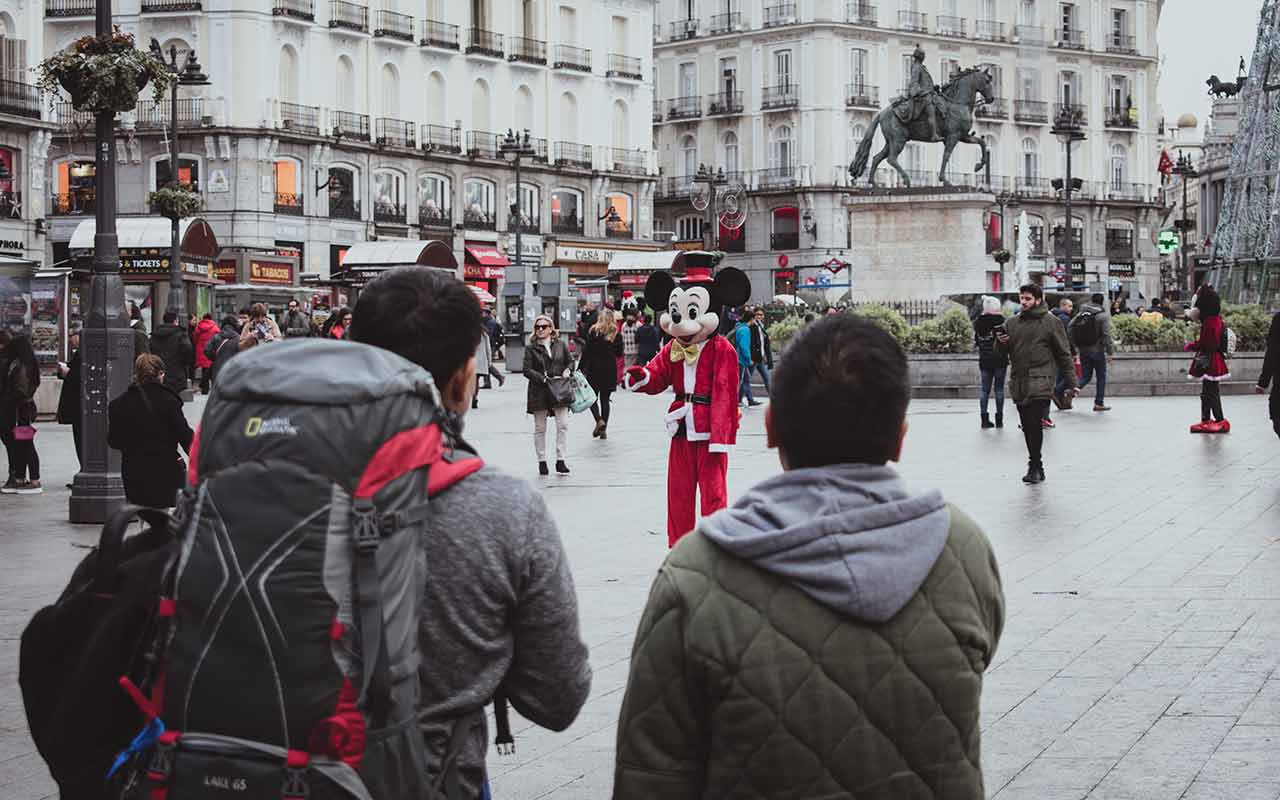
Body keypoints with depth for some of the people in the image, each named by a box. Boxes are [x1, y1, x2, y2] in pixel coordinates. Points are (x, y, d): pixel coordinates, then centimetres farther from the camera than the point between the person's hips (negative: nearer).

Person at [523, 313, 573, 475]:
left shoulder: (560, 345, 7)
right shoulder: (531, 348, 0)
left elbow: (570, 361, 17)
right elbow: (527, 370, -6)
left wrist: (567, 371, -5)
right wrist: (543, 378, -17)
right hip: (539, 393, -1)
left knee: (563, 425, -7)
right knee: (540, 428, 5)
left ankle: (560, 461, -3)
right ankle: (542, 461, 15)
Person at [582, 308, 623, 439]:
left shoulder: (593, 331, -6)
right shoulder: (616, 334, 1)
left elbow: (587, 351, -9)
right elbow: (619, 353, 8)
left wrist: (581, 368, -6)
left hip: (594, 369, -3)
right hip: (610, 369, 3)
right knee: (605, 398, 9)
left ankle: (599, 420, -14)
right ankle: (604, 429, 7)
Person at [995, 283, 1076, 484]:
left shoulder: (1051, 322, 1)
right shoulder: (1012, 323, 14)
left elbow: (1063, 354, 2)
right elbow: (1001, 353, 18)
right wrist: (1001, 343, -6)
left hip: (1040, 383, -5)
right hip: (1018, 383, 5)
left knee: (1035, 424, -13)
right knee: (1027, 428, 9)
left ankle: (1035, 466, -8)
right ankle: (1036, 467, 18)